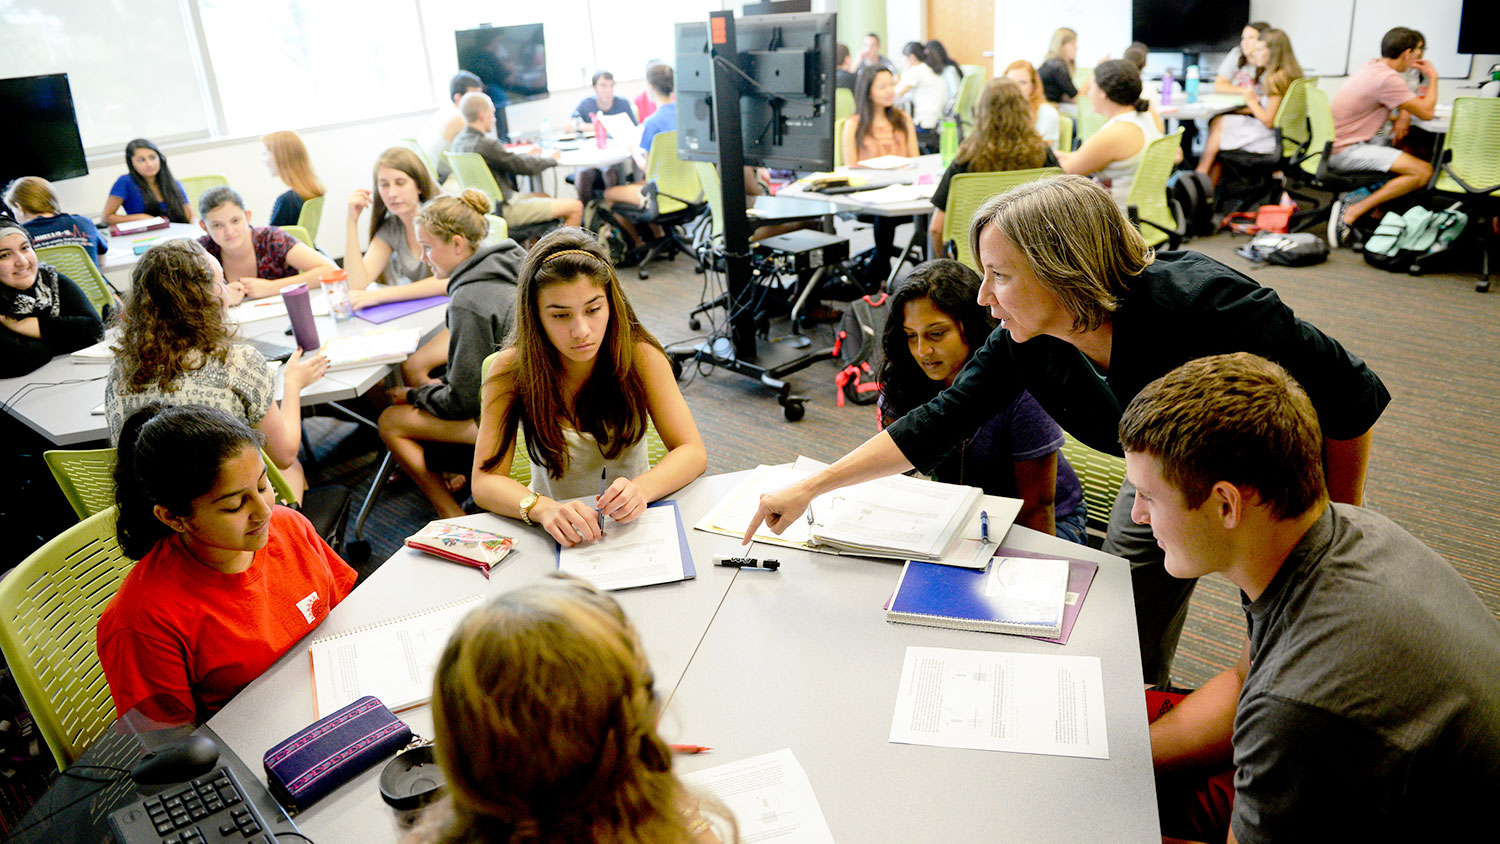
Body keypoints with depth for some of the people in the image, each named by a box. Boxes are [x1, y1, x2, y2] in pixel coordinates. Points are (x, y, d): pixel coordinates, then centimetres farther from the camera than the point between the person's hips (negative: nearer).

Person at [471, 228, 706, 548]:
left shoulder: (639, 354, -10)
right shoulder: (512, 369, -12)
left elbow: (693, 452, -13)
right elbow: (485, 480, -14)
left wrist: (640, 489, -34)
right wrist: (544, 509, -36)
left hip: (633, 522, -1)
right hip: (557, 534, 1)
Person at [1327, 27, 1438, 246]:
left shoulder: (1373, 67, 12)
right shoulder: (1388, 78, -17)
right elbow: (1426, 112, -11)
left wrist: (1405, 112, 9)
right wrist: (1433, 77, 3)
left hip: (1339, 143, 10)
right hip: (1346, 151, -10)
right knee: (1423, 172, -17)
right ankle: (1351, 212, -19)